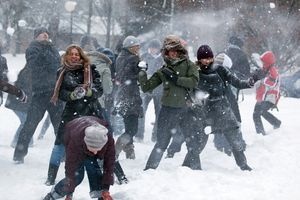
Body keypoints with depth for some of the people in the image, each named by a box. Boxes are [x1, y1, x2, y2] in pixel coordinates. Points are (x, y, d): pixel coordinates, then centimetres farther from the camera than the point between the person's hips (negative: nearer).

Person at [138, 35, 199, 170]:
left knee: (193, 142, 10)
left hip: (186, 109, 0)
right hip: (168, 109, 0)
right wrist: (142, 72, 2)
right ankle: (149, 169, 4)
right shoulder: (163, 71, 11)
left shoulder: (187, 64, 7)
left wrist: (176, 79, -12)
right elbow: (146, 87, 10)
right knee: (161, 144, -1)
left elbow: (194, 81, -10)